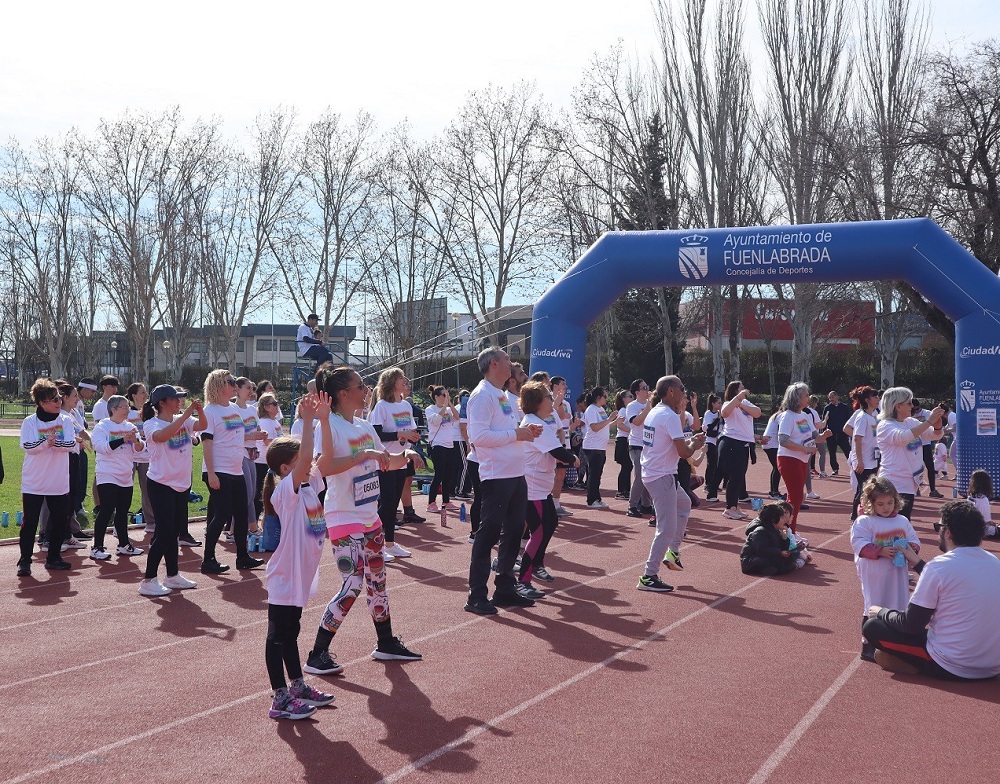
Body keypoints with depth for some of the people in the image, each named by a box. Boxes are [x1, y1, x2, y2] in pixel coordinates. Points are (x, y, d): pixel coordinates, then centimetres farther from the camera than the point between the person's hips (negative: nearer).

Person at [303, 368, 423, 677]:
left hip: (370, 516, 9)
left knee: (377, 580, 16)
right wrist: (364, 455, -32)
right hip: (344, 520, -9)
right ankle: (317, 656, -2)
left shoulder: (364, 426, 10)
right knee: (353, 585, -12)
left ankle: (386, 644, 30)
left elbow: (385, 464, 22)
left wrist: (404, 455, 3)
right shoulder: (330, 425, -16)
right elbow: (324, 467, -31)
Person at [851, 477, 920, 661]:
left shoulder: (902, 521, 9)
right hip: (875, 577, -5)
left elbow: (914, 540, 13)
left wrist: (912, 548, -11)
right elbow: (859, 544, -15)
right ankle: (868, 647, 8)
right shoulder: (864, 522, -7)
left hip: (898, 576, 5)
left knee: (898, 610, 11)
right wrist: (881, 551, -25)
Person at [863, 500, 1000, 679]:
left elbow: (911, 625, -11)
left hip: (951, 668, -7)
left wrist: (882, 612, 8)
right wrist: (918, 563, 27)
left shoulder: (939, 566, -17)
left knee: (872, 626, 3)